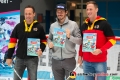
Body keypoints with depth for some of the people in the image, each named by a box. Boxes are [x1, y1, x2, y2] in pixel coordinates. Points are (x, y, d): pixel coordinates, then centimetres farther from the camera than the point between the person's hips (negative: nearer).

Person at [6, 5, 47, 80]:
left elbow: (44, 40, 8)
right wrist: (9, 56, 1)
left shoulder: (39, 27, -2)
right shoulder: (19, 26, 0)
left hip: (33, 58, -1)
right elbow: (12, 41, 3)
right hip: (19, 58, 2)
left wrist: (41, 49, -13)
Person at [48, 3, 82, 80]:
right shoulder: (53, 25, 8)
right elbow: (49, 38, 17)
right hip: (56, 60, 4)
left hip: (69, 60, -3)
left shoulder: (73, 24, -4)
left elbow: (80, 41, -6)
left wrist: (70, 37, -23)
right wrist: (49, 43, -5)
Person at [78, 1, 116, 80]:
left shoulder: (104, 23, -6)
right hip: (86, 61, 5)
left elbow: (112, 40, -8)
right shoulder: (84, 25, 11)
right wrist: (80, 55, 15)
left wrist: (101, 50, -18)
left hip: (100, 61, -5)